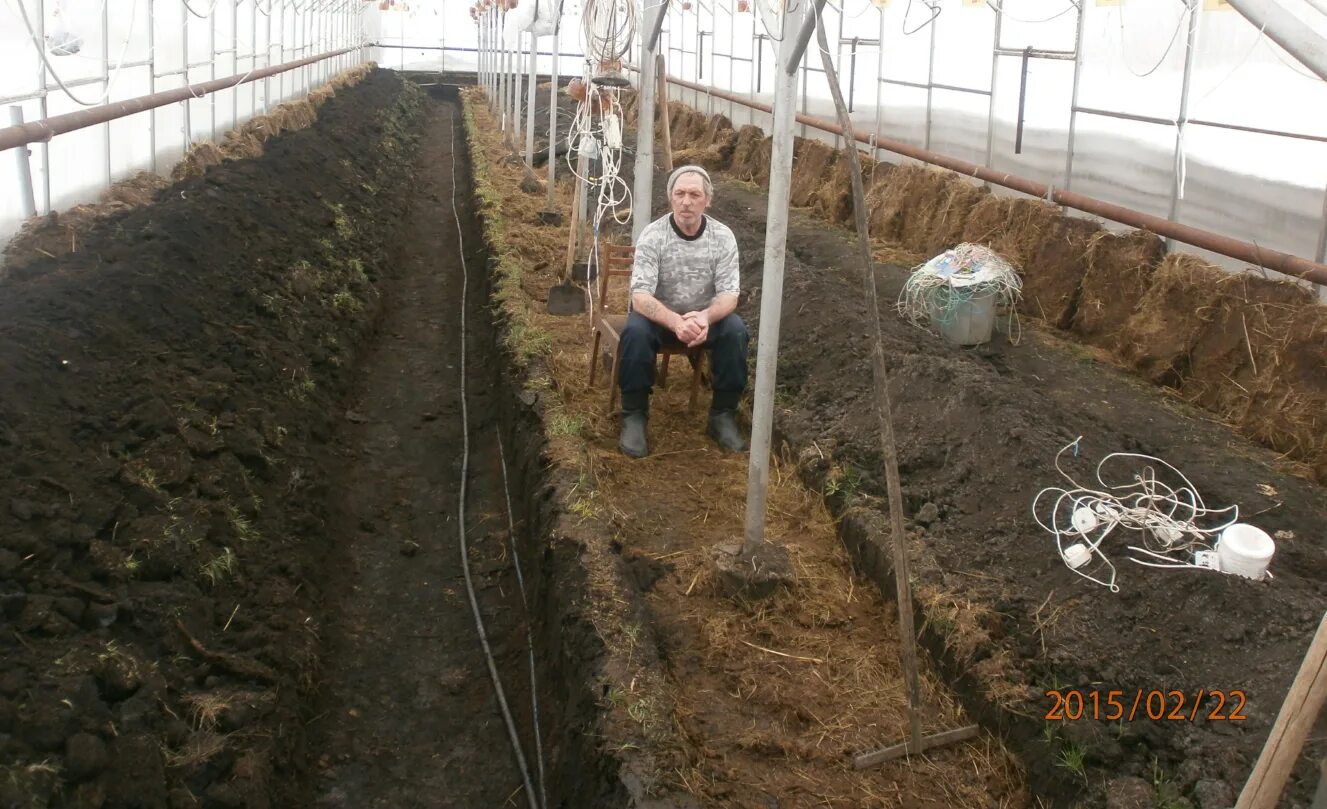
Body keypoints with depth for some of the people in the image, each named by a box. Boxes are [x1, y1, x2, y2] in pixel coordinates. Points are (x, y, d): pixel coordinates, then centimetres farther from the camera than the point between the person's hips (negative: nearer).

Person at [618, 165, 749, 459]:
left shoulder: (723, 236, -12)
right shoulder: (652, 235, -19)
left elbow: (728, 294, -15)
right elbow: (641, 297, -27)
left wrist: (706, 316, -38)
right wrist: (675, 322, -46)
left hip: (705, 315, 2)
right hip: (660, 314, -2)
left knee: (736, 332, -27)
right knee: (635, 332, -33)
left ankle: (723, 415, -11)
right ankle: (634, 415, -16)